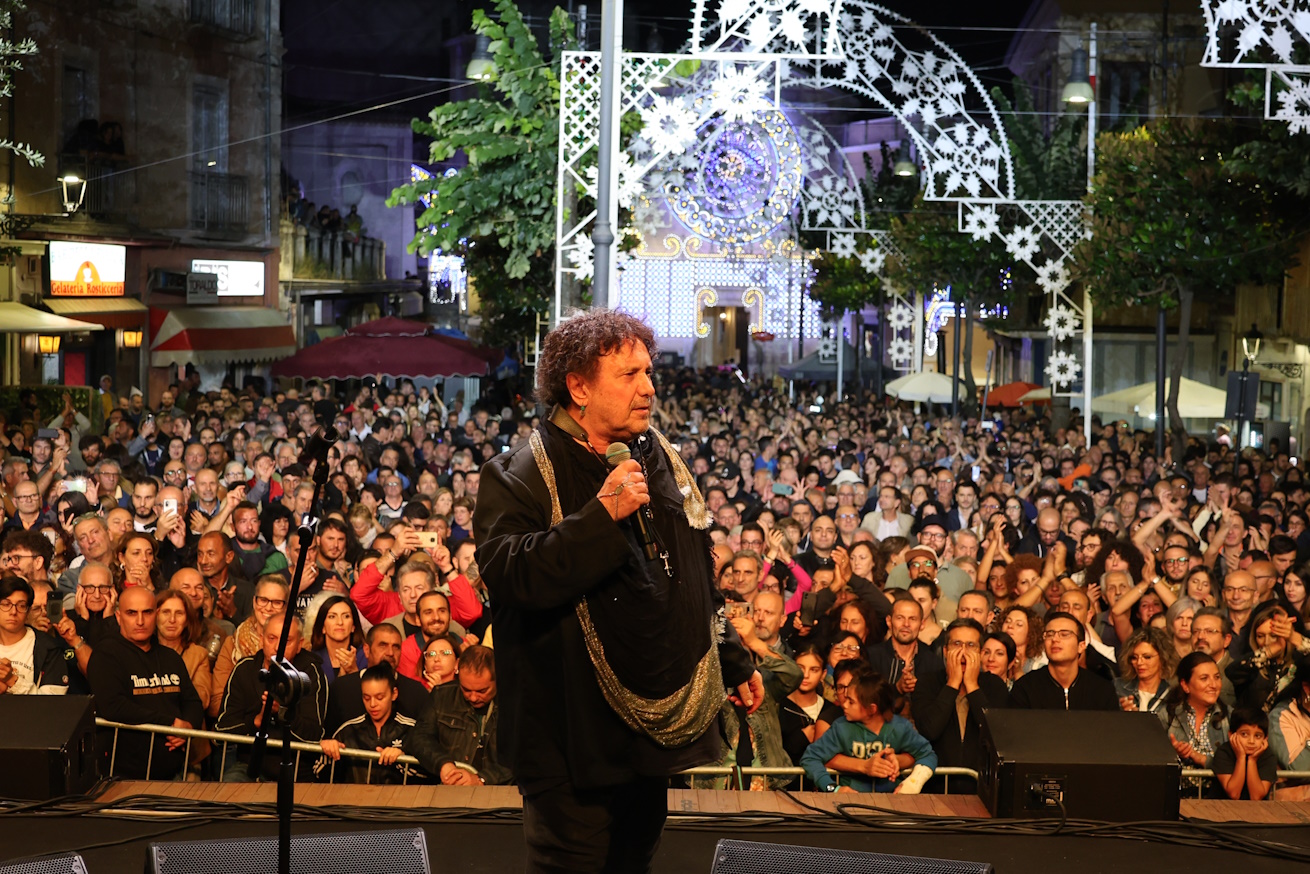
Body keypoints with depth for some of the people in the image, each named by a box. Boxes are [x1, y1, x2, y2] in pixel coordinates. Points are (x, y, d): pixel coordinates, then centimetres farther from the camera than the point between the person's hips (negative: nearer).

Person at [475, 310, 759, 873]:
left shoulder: (660, 461, 11)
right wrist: (603, 514, -31)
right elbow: (511, 574, -28)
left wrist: (733, 662, 22)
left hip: (657, 718, 7)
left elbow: (697, 578, 21)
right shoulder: (520, 477, -11)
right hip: (574, 736, -7)